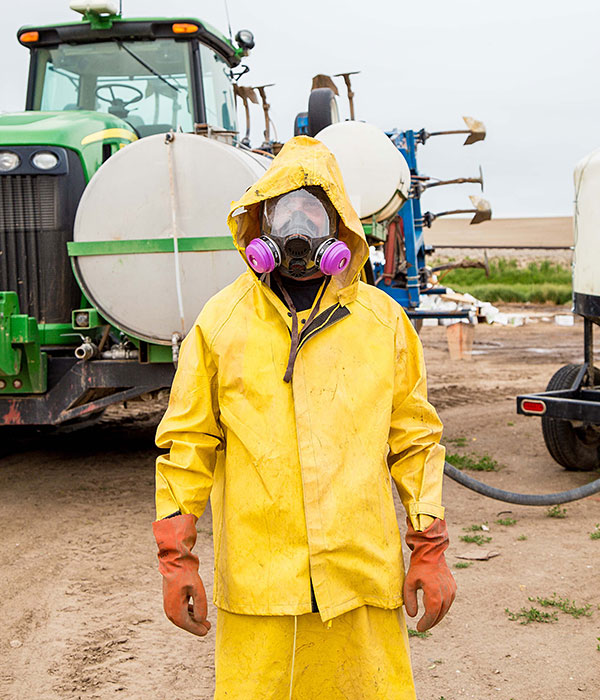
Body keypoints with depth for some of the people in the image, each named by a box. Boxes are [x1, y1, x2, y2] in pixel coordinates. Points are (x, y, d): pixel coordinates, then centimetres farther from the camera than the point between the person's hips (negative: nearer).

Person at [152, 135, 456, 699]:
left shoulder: (384, 321, 5)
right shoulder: (221, 321, 3)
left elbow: (415, 440, 9)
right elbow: (186, 442, 6)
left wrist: (430, 549, 5)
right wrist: (175, 555, 2)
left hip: (363, 572, 1)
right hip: (255, 581, 0)